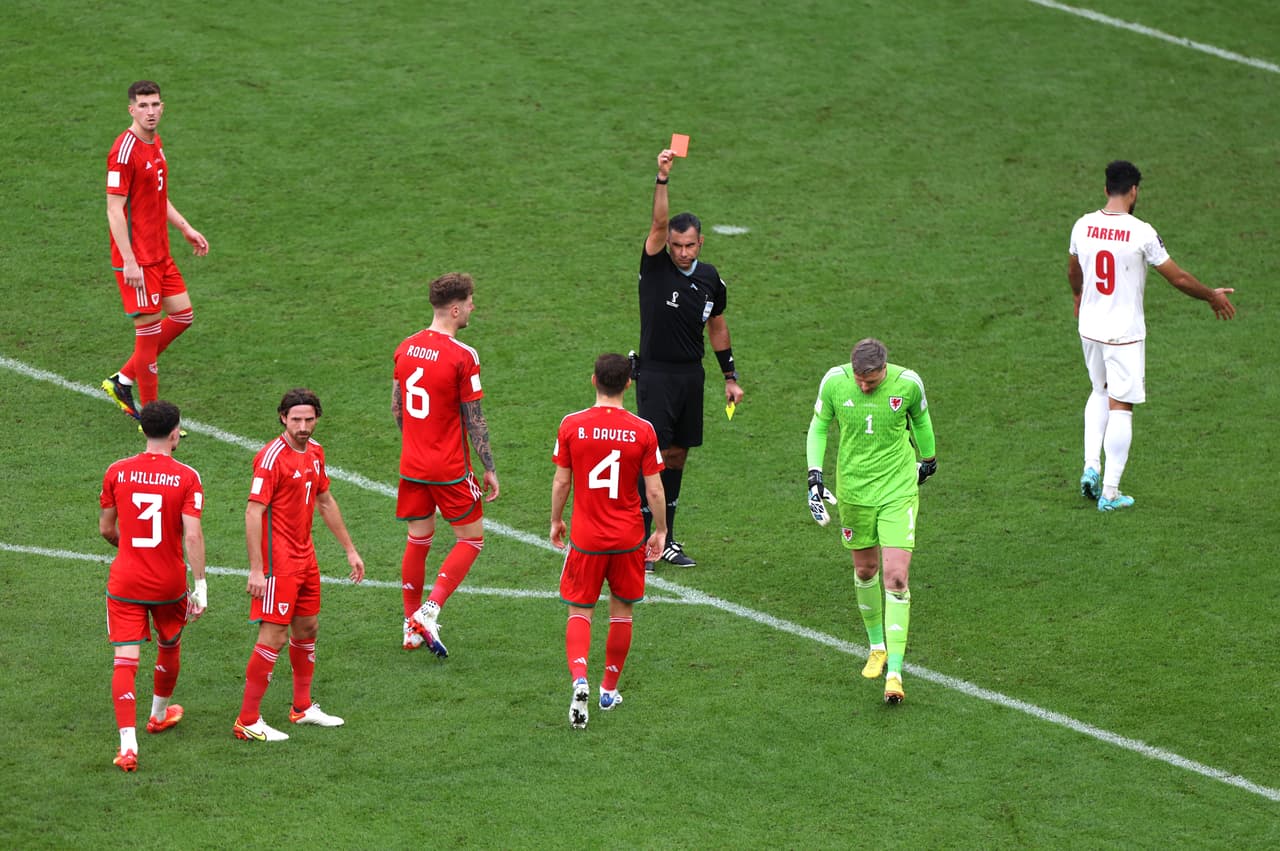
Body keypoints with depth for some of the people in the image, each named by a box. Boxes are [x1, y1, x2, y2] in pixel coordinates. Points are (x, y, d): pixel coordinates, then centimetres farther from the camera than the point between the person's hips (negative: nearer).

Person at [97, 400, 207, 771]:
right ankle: (159, 714, 49)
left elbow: (106, 528, 6)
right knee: (169, 647, 26)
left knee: (125, 661, -3)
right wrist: (200, 586, -13)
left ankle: (127, 745, -16)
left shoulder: (117, 472, -3)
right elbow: (192, 535, -17)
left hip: (125, 582, 0)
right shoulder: (186, 477, -11)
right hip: (169, 583, 0)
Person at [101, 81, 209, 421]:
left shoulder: (155, 143, 11)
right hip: (137, 258, -9)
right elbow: (114, 209, -20)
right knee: (149, 330, -4)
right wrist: (129, 261, -23)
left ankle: (123, 380, 22)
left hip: (160, 252, 9)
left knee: (182, 315, 12)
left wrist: (186, 229, 20)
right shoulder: (125, 150, -18)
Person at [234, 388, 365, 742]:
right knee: (274, 636, -9)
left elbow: (325, 502, 22)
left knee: (308, 627, 16)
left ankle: (302, 707, 30)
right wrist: (256, 569, -24)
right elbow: (253, 512, -19)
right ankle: (248, 721, -4)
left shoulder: (314, 452, 9)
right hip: (277, 560, -9)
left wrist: (350, 550, 23)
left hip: (305, 558, 9)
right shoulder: (272, 457, -17)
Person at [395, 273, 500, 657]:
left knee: (418, 539, 16)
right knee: (471, 538, 8)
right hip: (450, 468, -6)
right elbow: (474, 420, -13)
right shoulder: (462, 357, -17)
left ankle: (412, 627, 21)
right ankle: (430, 611, -7)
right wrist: (489, 469, -5)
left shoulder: (406, 348, 3)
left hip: (412, 465, 6)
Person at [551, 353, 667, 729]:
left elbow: (561, 482, -2)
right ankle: (610, 690, 25)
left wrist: (555, 521, 14)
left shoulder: (571, 426, -8)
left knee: (579, 612, 8)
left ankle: (579, 679, -16)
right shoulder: (642, 431, -10)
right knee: (621, 612, 17)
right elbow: (654, 490, -6)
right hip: (628, 538, 0)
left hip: (585, 536, 0)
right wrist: (660, 531, 9)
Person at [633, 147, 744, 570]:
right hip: (656, 374, -5)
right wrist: (662, 179, -38)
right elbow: (658, 224, -25)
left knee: (677, 456, 9)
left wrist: (731, 377, 19)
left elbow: (717, 325, 18)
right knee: (655, 456, -10)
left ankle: (666, 541, 17)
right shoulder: (655, 267, -8)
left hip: (691, 375, 5)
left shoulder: (709, 278, 5)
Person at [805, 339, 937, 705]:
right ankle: (878, 647, 38)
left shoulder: (908, 383, -14)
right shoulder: (834, 381, -12)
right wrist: (815, 475, -5)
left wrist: (928, 459, 24)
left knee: (895, 576, -11)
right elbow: (818, 426, 5)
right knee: (865, 570, 13)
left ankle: (895, 672, -12)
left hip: (898, 492, -2)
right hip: (853, 492, 2)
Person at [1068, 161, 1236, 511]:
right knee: (1121, 407, 3)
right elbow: (1178, 278, -9)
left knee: (1100, 392, 26)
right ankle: (1110, 492, 5)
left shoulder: (1083, 226, -3)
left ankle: (1091, 466, 14)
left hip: (1090, 327, 5)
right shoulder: (1141, 233, -17)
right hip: (1125, 332, -5)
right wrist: (1212, 296, 9)